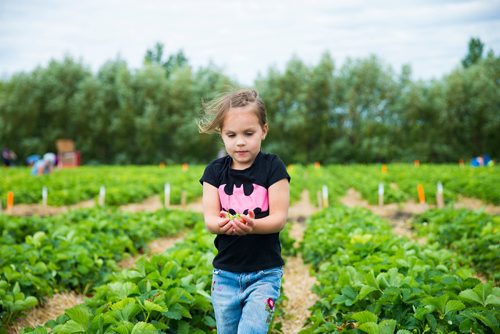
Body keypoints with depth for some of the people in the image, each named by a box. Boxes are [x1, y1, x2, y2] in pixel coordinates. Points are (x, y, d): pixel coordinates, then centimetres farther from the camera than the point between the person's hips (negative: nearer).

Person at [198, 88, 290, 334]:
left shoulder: (272, 167, -6)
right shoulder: (215, 171, 1)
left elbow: (279, 218, -12)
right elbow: (209, 218, -7)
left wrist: (252, 225, -32)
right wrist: (221, 224, -30)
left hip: (264, 273, -3)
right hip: (225, 273, 3)